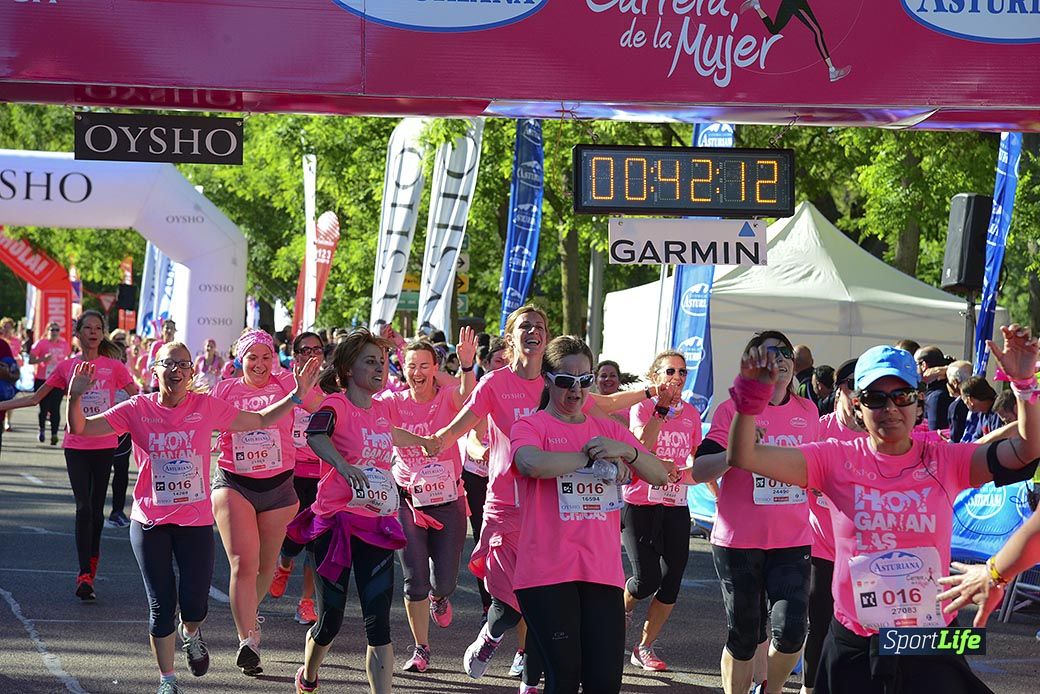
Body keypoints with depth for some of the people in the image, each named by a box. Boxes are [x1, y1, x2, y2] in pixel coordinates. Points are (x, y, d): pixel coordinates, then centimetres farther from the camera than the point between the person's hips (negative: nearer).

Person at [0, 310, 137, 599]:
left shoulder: (114, 367, 2)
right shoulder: (67, 367, 4)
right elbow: (35, 398, 11)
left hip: (104, 445, 0)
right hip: (76, 445, 0)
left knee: (96, 508, 9)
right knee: (83, 507, -9)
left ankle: (91, 562, 29)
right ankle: (85, 575, -12)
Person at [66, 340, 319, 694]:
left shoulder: (206, 407, -1)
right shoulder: (138, 409, -4)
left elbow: (261, 420, 9)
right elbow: (81, 428, -7)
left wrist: (297, 394, -1)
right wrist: (75, 397, -25)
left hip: (196, 520, 1)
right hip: (150, 522, 0)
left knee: (194, 605, -4)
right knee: (162, 606, 2)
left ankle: (191, 634, 35)